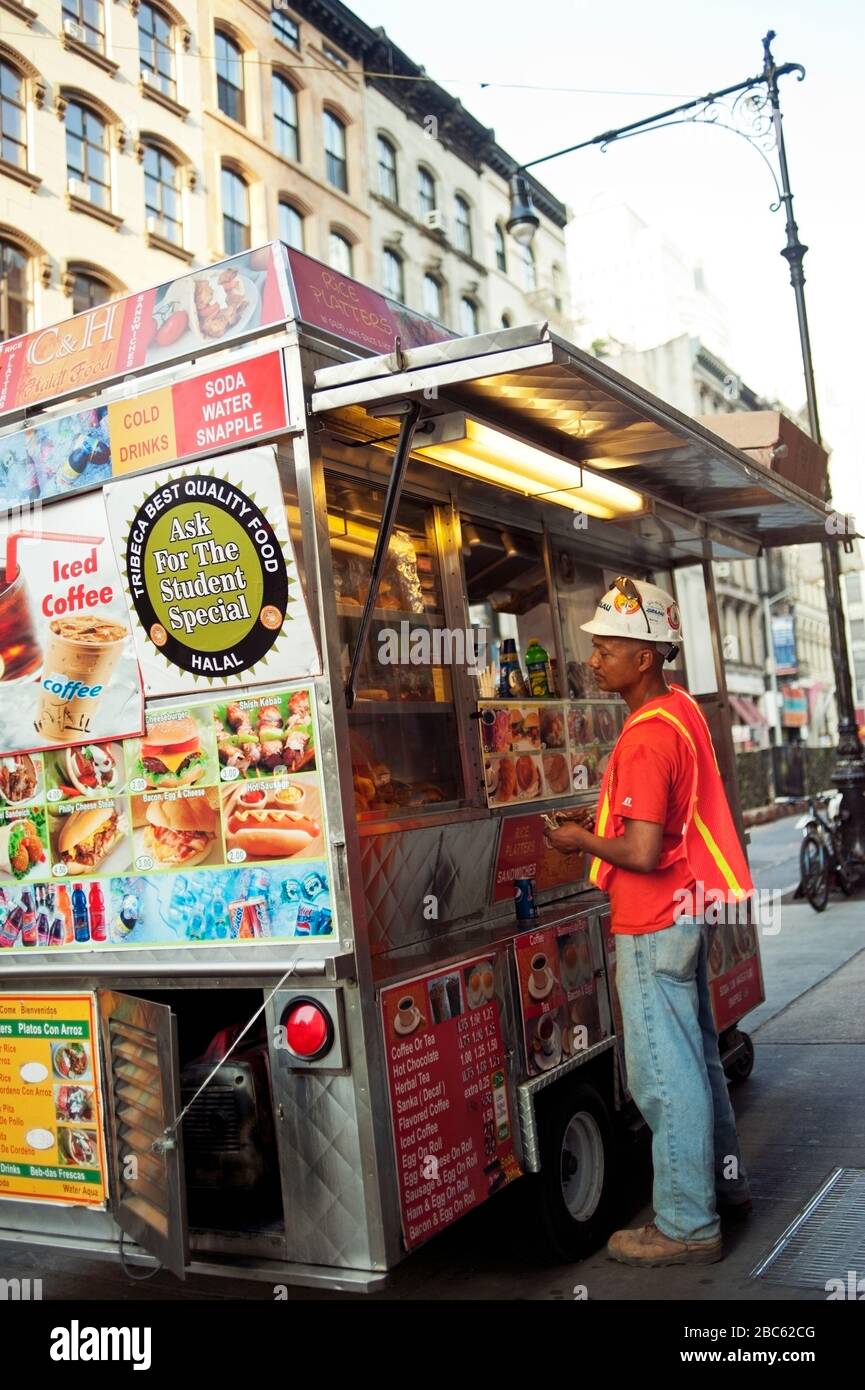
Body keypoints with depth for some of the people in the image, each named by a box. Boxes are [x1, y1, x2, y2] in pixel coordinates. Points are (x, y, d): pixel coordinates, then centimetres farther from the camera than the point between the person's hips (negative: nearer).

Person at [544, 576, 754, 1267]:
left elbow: (640, 853, -27)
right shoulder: (681, 706, 6)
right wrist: (602, 820, 10)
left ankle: (688, 1227, 13)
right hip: (689, 908, 10)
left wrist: (582, 841, -10)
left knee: (665, 1074, 1)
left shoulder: (647, 738, -24)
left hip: (654, 923, -10)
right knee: (697, 1052, 22)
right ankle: (725, 1181, 37)